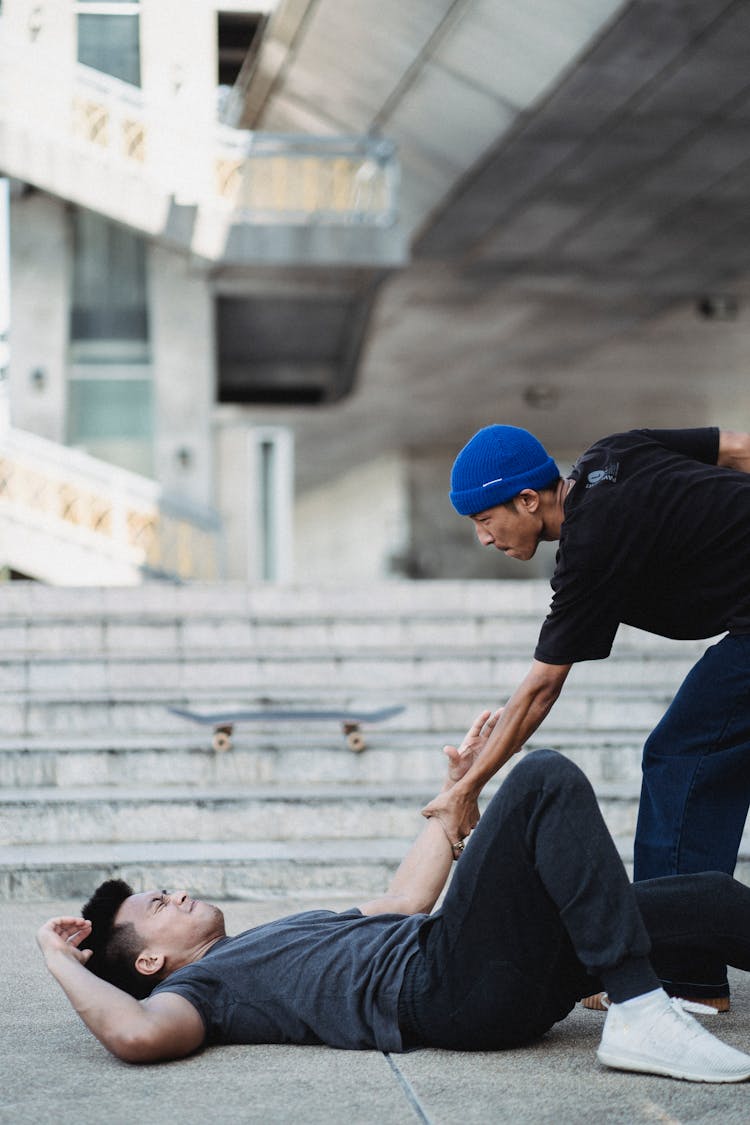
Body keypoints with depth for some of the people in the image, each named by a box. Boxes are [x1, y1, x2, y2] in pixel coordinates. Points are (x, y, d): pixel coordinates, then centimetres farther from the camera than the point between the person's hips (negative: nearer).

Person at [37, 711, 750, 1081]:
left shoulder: (282, 935, 33)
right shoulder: (194, 986, 6)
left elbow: (403, 902, 39)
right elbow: (137, 1034, -19)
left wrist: (454, 791, 41)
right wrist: (59, 961, -5)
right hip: (450, 986, -9)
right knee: (546, 780, -21)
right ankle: (639, 1014, -30)